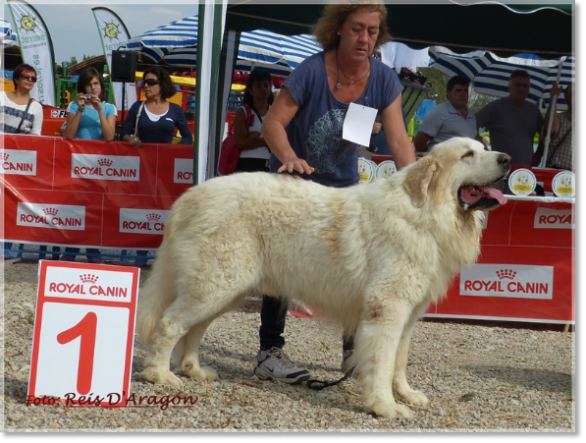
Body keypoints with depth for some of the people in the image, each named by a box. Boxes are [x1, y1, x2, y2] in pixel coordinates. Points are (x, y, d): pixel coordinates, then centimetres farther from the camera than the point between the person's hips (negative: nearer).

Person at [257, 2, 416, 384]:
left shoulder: (384, 80, -12)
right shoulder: (313, 70, -22)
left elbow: (399, 140, -18)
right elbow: (273, 123, -22)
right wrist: (289, 157, -42)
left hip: (343, 183, 4)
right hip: (294, 180, -4)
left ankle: (354, 350, 20)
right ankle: (269, 351, 0)